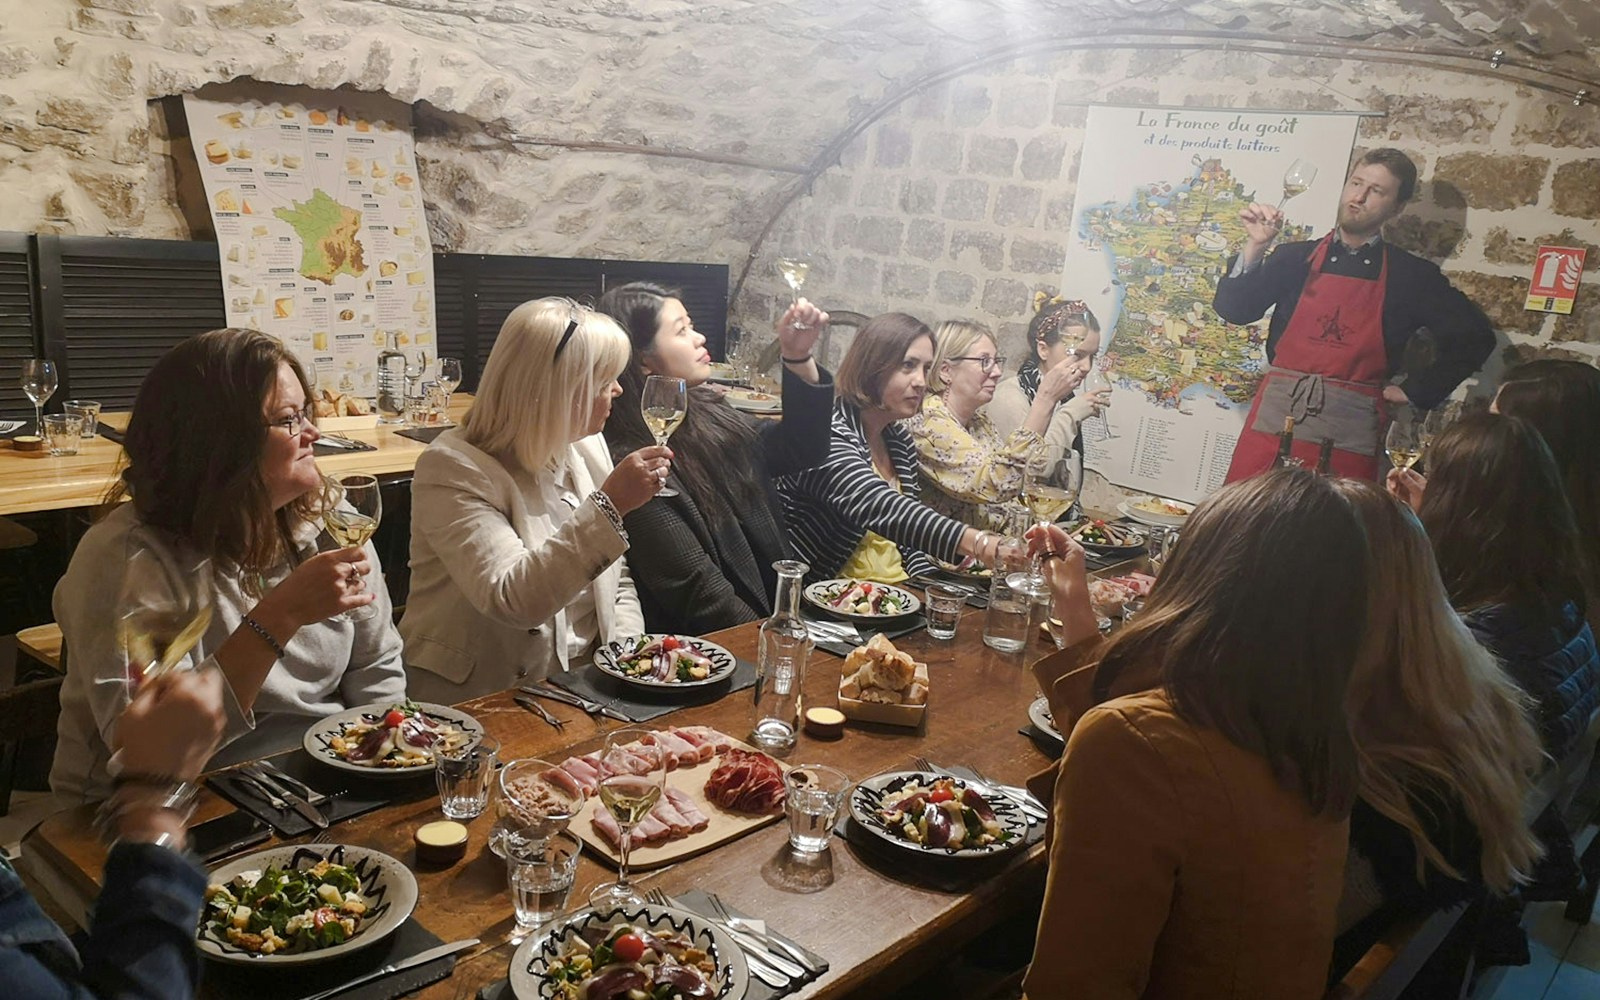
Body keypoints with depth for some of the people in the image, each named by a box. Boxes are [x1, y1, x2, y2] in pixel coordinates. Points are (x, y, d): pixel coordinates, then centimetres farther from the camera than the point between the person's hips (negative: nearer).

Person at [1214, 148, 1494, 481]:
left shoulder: (1412, 276, 9)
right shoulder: (1296, 257, 10)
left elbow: (1475, 335, 12)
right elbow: (1233, 310, 1)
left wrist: (1416, 391, 7)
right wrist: (1255, 247, -11)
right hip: (1274, 423, 0)